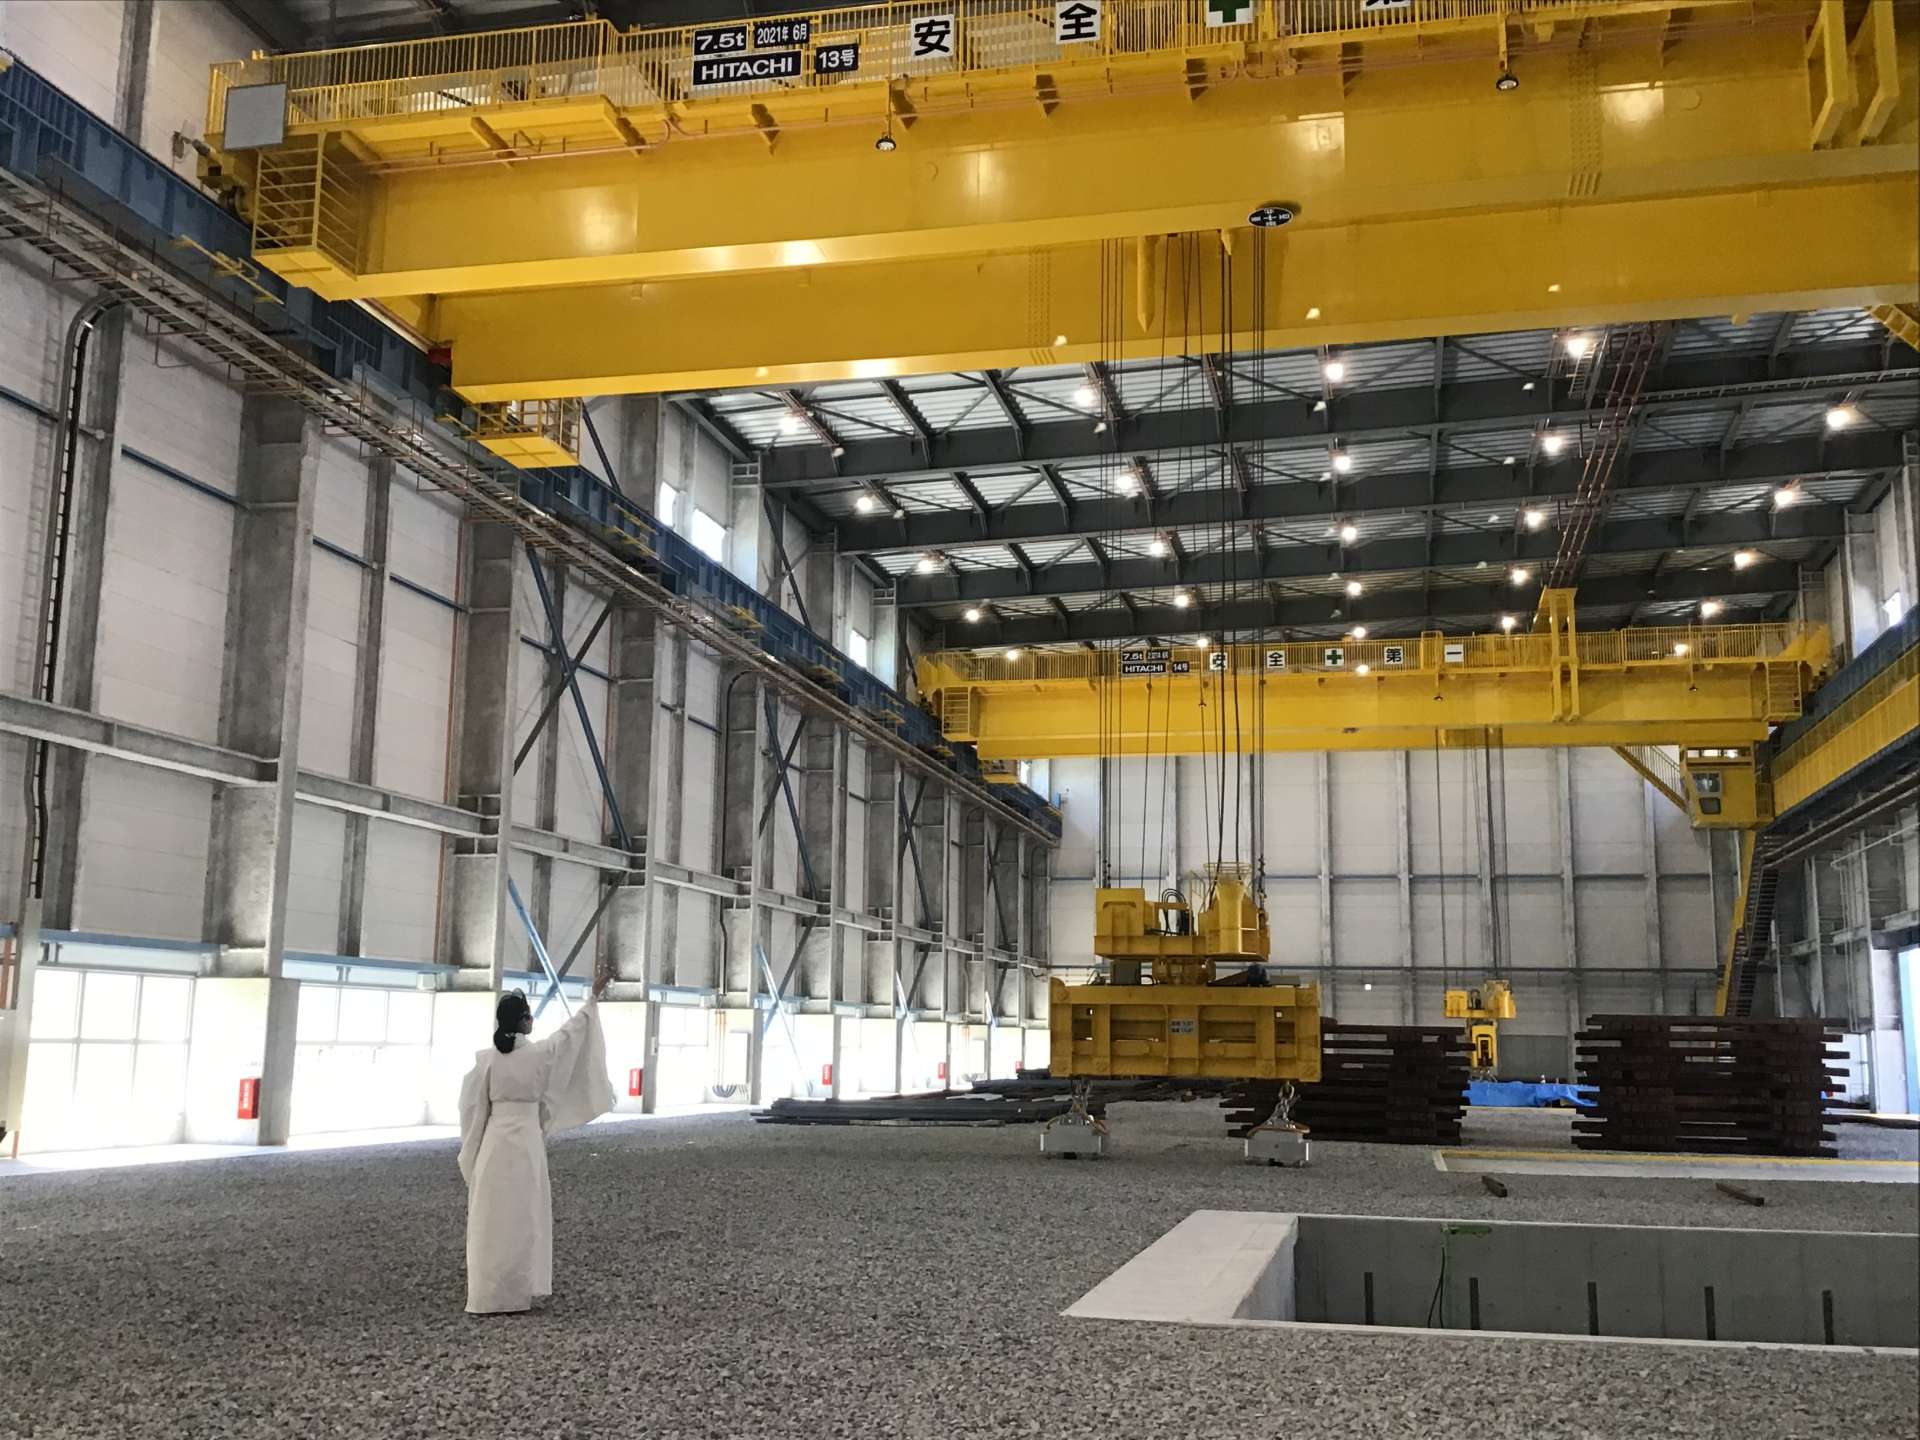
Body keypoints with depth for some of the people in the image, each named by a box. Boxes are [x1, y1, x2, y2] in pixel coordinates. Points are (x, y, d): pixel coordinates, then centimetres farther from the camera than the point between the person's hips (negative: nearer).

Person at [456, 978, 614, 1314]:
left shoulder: (487, 1058, -3)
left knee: (493, 1218, 5)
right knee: (520, 1217, 6)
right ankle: (513, 1294, 8)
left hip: (494, 1140, 2)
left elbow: (474, 1107, 1)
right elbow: (571, 1030, 9)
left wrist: (472, 1153, 11)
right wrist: (593, 1000, 23)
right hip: (526, 1140, -2)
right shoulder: (538, 1053, -7)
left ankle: (487, 1295, 7)